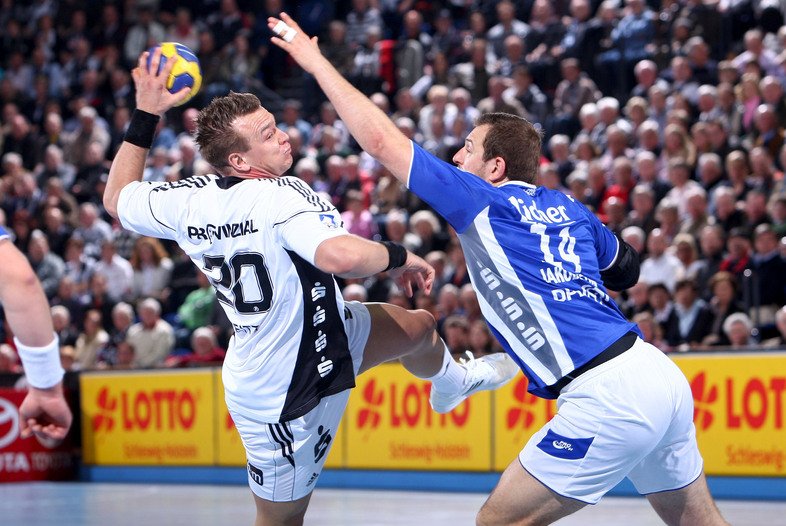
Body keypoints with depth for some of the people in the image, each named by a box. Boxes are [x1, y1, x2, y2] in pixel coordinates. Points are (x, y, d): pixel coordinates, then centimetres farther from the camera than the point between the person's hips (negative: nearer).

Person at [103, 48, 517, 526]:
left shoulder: (188, 199, -8)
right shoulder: (281, 196, -30)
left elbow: (117, 197, 10)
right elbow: (343, 256, -47)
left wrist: (145, 115, 10)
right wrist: (399, 257, -26)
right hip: (287, 396, -9)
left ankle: (452, 381, 60)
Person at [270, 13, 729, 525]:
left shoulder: (485, 204, -1)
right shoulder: (567, 209, 17)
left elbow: (380, 140, 1)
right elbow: (625, 268, 34)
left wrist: (316, 61, 8)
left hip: (608, 397, -8)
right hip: (662, 377, 8)